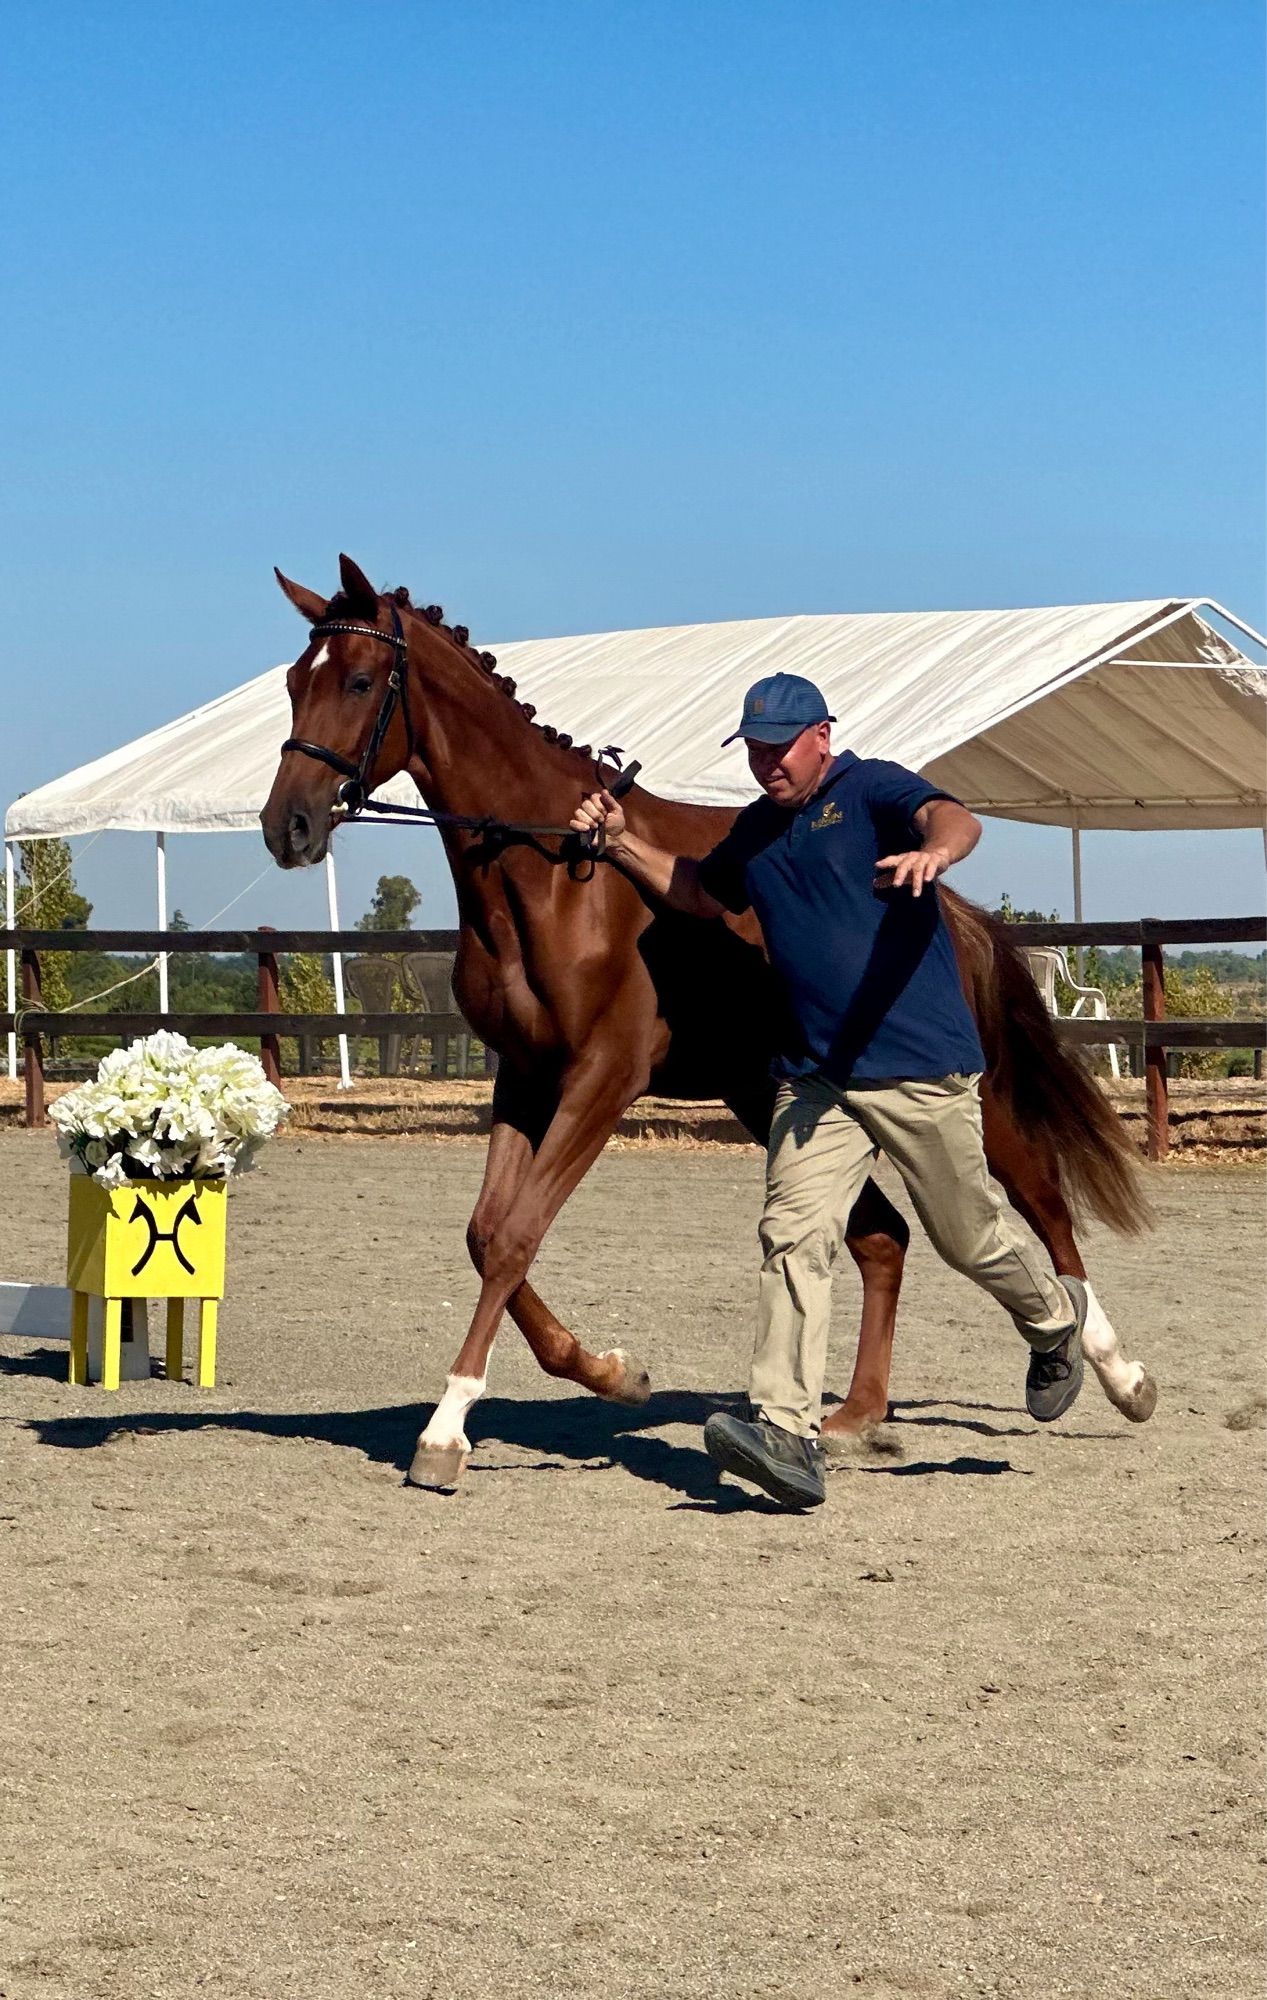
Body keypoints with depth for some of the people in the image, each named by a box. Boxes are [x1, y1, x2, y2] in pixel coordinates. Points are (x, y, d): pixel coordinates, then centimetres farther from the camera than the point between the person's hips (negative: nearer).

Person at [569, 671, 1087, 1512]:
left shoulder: (872, 789, -7)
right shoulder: (756, 829, 14)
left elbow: (956, 818, -28)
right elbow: (701, 894, 33)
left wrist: (932, 851, -53)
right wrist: (623, 844, 18)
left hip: (923, 1070, -5)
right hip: (816, 1078, 5)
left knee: (971, 1236, 10)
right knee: (793, 1234, -14)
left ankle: (1057, 1317, 43)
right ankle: (787, 1434, -21)